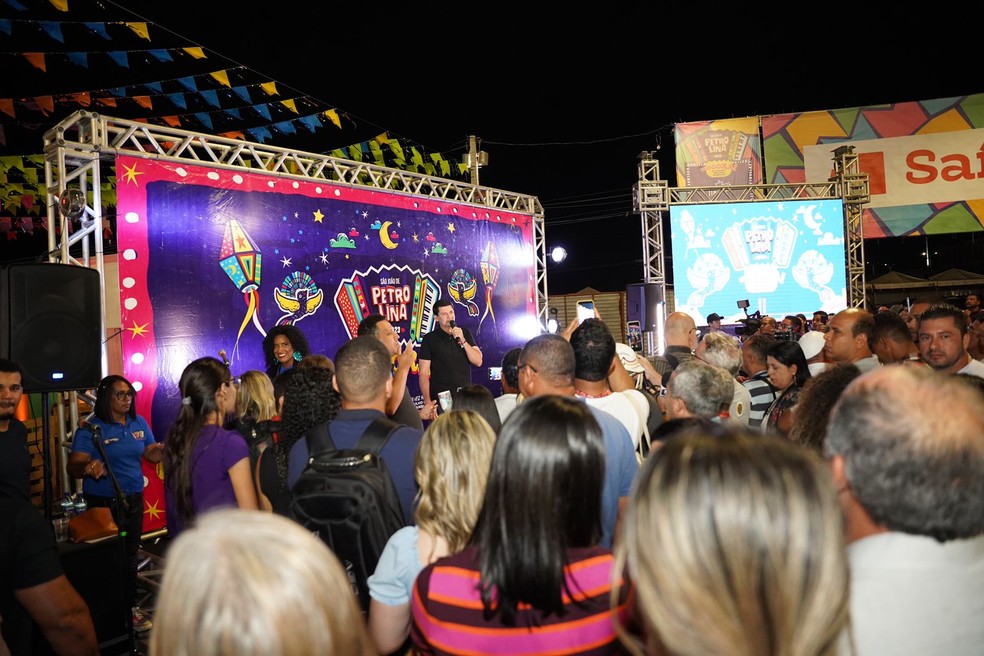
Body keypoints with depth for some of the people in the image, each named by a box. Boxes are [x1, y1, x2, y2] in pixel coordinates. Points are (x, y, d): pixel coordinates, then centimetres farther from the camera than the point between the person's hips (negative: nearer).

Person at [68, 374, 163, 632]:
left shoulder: (139, 423, 2)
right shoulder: (91, 428, -15)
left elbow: (152, 453, 8)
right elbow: (73, 466, -22)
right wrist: (88, 466, -45)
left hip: (134, 500, 5)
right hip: (104, 504, -5)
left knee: (130, 556, 18)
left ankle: (129, 607, 34)